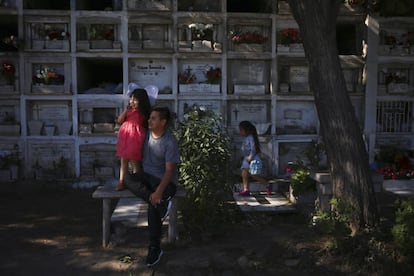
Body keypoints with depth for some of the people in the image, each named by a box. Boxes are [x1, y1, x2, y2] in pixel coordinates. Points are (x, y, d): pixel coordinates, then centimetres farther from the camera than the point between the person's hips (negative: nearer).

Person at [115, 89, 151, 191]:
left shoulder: (143, 112, -5)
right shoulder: (129, 110, 10)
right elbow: (119, 120, 2)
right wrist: (126, 110, -6)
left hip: (135, 138, -5)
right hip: (125, 137, 5)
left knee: (135, 161, 2)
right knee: (123, 161, 9)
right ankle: (121, 183, 16)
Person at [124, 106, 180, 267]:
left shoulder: (170, 142, -17)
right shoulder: (146, 133, 1)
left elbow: (169, 170, -22)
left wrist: (159, 191, -32)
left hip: (165, 180, -6)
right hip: (147, 175, 6)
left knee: (153, 206, -29)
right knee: (129, 179, -27)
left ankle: (155, 248, -13)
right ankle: (161, 203, -33)